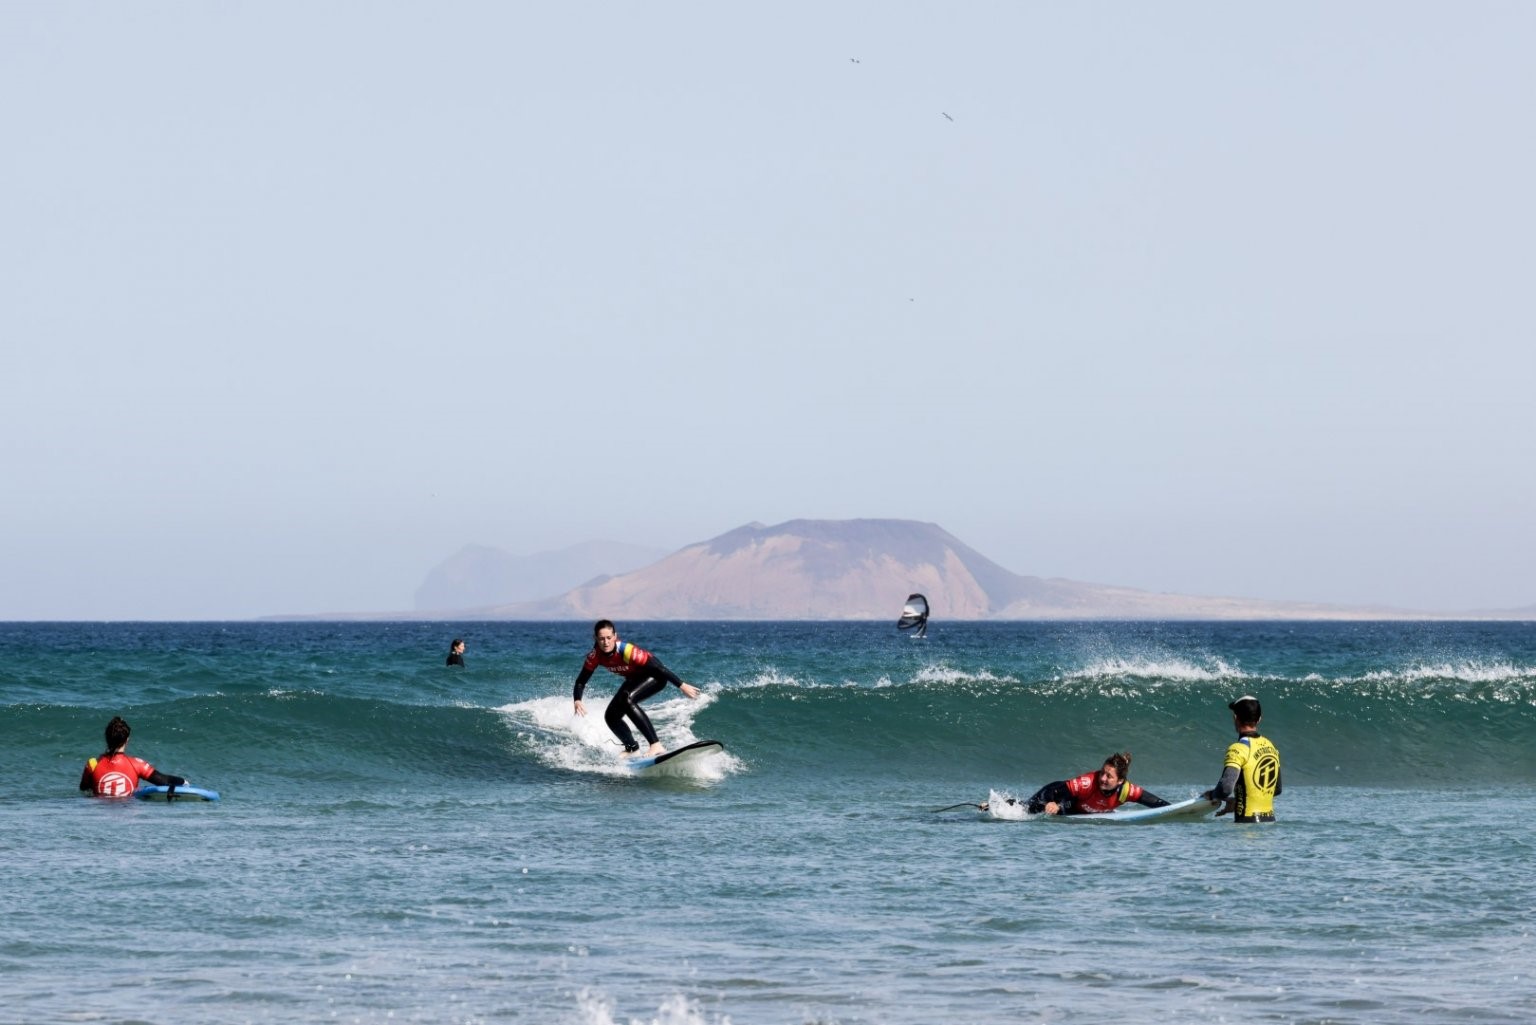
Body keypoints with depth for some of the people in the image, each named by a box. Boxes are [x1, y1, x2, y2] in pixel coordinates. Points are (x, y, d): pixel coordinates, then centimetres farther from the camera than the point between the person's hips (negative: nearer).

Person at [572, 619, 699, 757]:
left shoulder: (625, 650, -35)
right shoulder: (595, 656, -17)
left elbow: (657, 667, -31)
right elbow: (581, 681, -8)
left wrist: (682, 686, -29)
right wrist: (577, 701, -28)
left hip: (654, 676, -7)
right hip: (634, 679, 7)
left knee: (627, 699, -32)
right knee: (611, 717, 0)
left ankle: (656, 745, -34)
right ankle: (632, 750, 21)